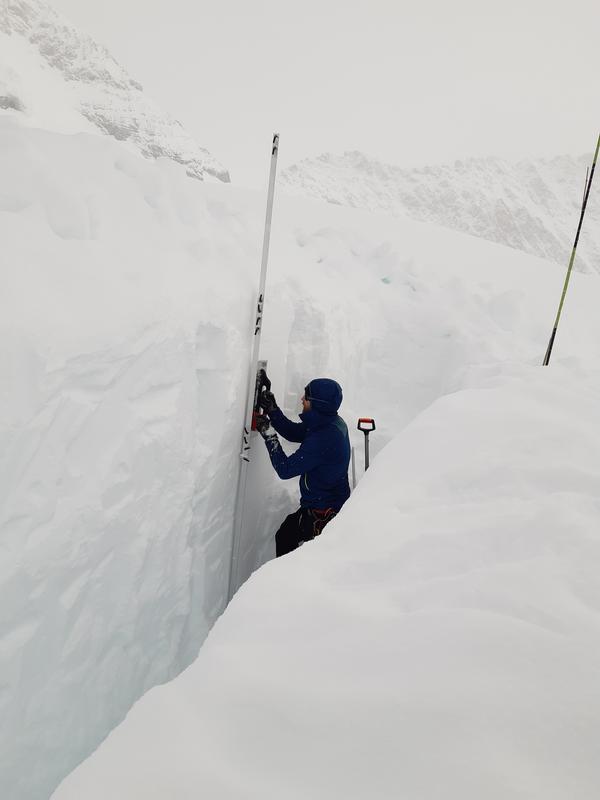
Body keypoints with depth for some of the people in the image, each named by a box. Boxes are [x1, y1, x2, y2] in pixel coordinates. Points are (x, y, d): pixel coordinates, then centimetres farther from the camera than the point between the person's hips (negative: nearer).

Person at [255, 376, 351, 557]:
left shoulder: (323, 439, -31)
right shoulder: (331, 422, -1)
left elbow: (285, 469, -25)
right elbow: (294, 432, 10)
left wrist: (269, 435, -19)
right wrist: (272, 410, -2)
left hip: (323, 512, -9)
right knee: (284, 536, 20)